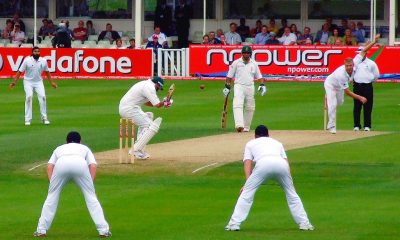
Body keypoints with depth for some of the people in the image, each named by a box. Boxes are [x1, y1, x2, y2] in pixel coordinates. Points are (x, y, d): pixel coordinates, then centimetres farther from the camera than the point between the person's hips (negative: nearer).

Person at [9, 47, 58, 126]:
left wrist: (52, 82, 12)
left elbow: (47, 72, 12)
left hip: (38, 82, 3)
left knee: (42, 96, -13)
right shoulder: (27, 60, -13)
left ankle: (44, 118, 0)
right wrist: (14, 82, -16)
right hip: (28, 82, -3)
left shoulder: (43, 61, -4)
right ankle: (28, 119, -12)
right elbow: (20, 71, -10)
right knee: (29, 96, -19)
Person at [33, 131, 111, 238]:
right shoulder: (84, 148, 38)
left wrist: (52, 183, 17)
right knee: (91, 197, 10)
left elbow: (50, 166, 22)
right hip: (81, 164, -1)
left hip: (61, 164, 1)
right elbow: (93, 166, 18)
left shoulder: (60, 148, 40)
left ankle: (41, 230, 12)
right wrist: (90, 184, 17)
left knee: (52, 196, 15)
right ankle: (103, 230, 5)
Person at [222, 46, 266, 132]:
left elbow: (259, 76, 15)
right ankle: (239, 125, -35)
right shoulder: (236, 63, 3)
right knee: (238, 105, -21)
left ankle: (246, 127, 16)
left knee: (250, 108, 5)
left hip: (250, 87, 3)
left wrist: (262, 85, -1)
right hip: (239, 86, -3)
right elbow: (229, 76, 6)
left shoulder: (254, 64, 10)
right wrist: (227, 87, 1)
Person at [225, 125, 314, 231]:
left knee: (247, 192, 6)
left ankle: (234, 224, -2)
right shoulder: (277, 143, 40)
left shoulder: (251, 143, 34)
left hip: (263, 164, -2)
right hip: (281, 164, 2)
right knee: (292, 194, 21)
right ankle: (304, 223, 20)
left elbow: (247, 163, 18)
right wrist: (289, 183, 22)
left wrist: (247, 183, 9)